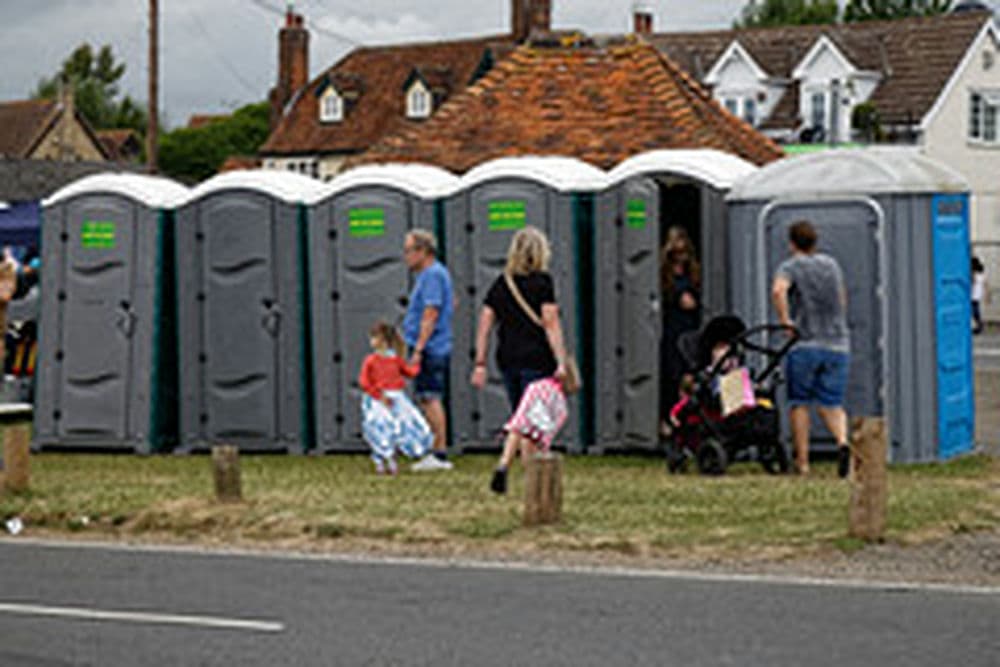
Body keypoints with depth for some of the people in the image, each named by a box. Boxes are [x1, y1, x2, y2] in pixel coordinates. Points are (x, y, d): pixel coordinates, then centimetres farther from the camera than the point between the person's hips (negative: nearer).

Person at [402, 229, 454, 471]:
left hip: (430, 349, -10)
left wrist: (418, 349, -24)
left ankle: (440, 454, -10)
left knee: (430, 399, -10)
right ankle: (436, 454, 15)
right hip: (435, 349, 10)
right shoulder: (432, 273, 17)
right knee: (428, 399, 12)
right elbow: (451, 302, 30)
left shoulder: (433, 275, -14)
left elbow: (430, 315, -21)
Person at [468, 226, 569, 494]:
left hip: (507, 359, 5)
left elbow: (484, 325, 7)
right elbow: (551, 325, -12)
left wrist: (480, 364, 10)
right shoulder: (542, 281, -5)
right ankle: (504, 464, -17)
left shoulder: (501, 283, 9)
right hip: (536, 359, -5)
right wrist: (561, 362, -13)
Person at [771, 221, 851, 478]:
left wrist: (785, 320, -15)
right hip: (837, 343, 4)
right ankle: (842, 440, -21)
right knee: (831, 403, 8)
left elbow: (778, 290, -23)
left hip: (805, 344, -4)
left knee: (800, 402, 7)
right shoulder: (831, 264, 16)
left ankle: (802, 460, 5)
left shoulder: (790, 267, -1)